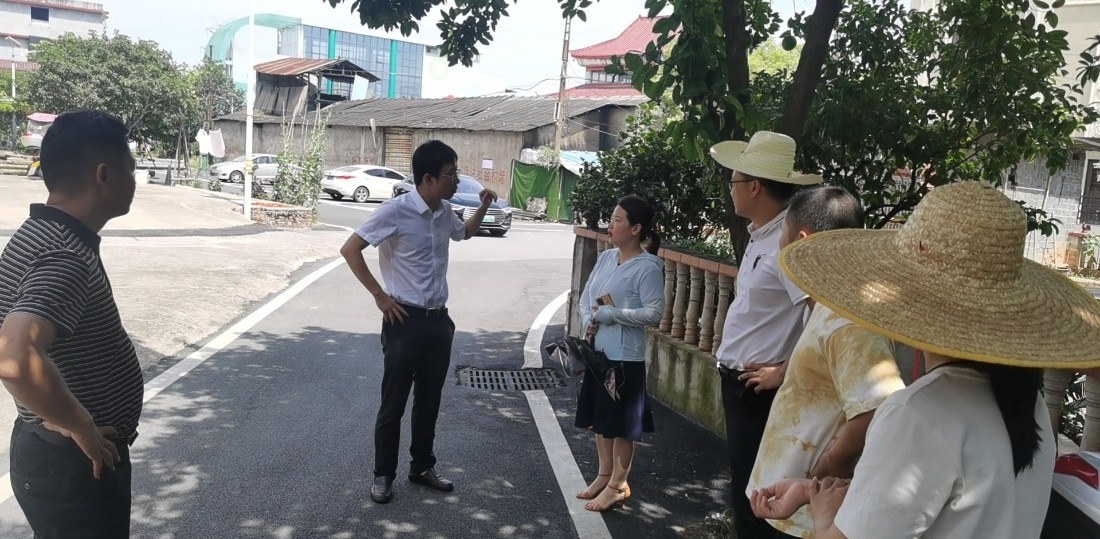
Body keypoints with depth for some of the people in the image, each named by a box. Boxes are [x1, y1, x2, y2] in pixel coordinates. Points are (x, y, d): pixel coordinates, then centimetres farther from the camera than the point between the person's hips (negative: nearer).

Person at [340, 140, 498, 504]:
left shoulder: (445, 212, 4)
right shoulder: (396, 211, -16)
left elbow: (464, 233, 28)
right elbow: (350, 249, -14)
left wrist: (483, 207, 9)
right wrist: (379, 295, -14)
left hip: (439, 320, 6)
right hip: (406, 321, -6)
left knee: (429, 401, 16)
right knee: (393, 403, 6)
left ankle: (422, 467, 32)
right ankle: (383, 475, 21)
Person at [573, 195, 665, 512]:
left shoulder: (647, 267, -15)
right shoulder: (606, 257, 7)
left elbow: (655, 313, -20)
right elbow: (586, 295, 12)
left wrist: (612, 314, -20)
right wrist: (588, 319, -7)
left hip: (625, 356, -8)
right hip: (597, 350, 8)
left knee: (621, 423, 5)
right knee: (599, 418, 18)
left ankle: (618, 485, 20)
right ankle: (604, 475, 34)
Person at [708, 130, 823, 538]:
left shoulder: (787, 244, -22)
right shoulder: (761, 236, 8)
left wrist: (786, 375, -20)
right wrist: (729, 352, 9)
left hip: (757, 387, -9)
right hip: (738, 381, 9)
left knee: (752, 490, 5)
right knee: (743, 483, 23)